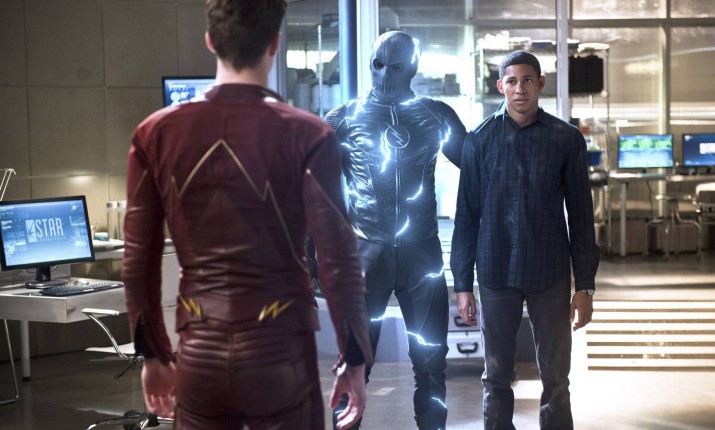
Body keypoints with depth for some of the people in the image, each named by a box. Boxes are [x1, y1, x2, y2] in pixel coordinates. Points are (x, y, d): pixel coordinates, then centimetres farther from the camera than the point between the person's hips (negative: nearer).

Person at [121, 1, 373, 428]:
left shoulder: (156, 133, -1)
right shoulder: (307, 136, -10)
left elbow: (139, 261, 4)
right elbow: (339, 261, -8)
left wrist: (154, 353, 15)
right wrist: (355, 359, 3)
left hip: (199, 355, 3)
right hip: (280, 353, -2)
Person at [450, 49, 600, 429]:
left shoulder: (566, 139, 1)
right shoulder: (480, 140, 1)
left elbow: (581, 215, 2)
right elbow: (466, 215, 3)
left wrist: (585, 285, -1)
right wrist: (462, 284, 1)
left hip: (551, 276, 0)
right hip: (496, 275, 0)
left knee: (556, 379, 6)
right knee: (497, 378, 9)